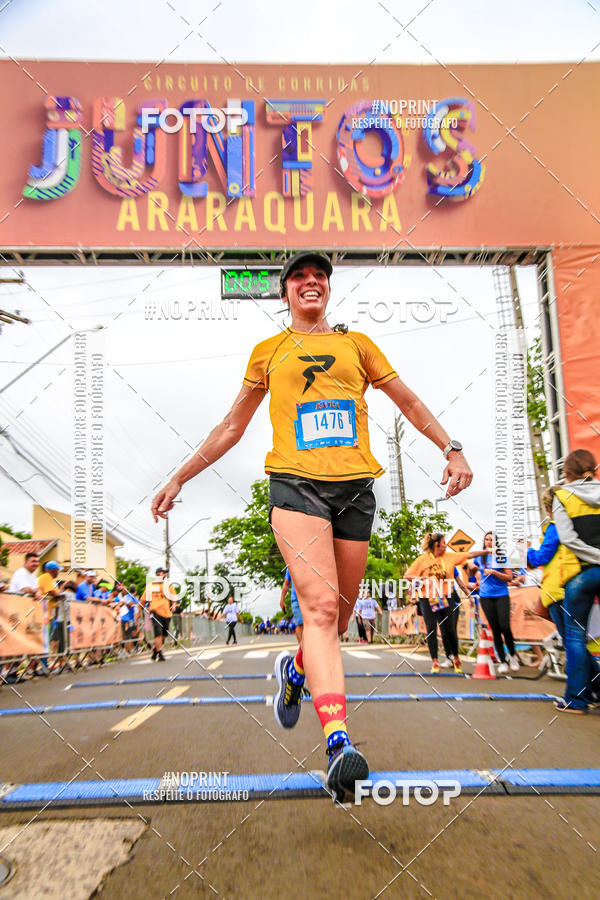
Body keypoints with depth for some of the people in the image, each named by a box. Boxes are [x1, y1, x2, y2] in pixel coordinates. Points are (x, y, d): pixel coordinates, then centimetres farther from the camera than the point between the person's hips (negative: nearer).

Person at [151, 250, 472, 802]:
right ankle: (339, 742, -21)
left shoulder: (356, 344, 19)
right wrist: (180, 478, 20)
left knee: (337, 616, 7)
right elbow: (233, 425, 21)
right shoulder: (268, 352, 16)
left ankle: (296, 670, 38)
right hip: (295, 483, -2)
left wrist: (452, 448, 10)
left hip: (355, 486, 3)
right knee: (321, 606, -20)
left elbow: (409, 403, 23)